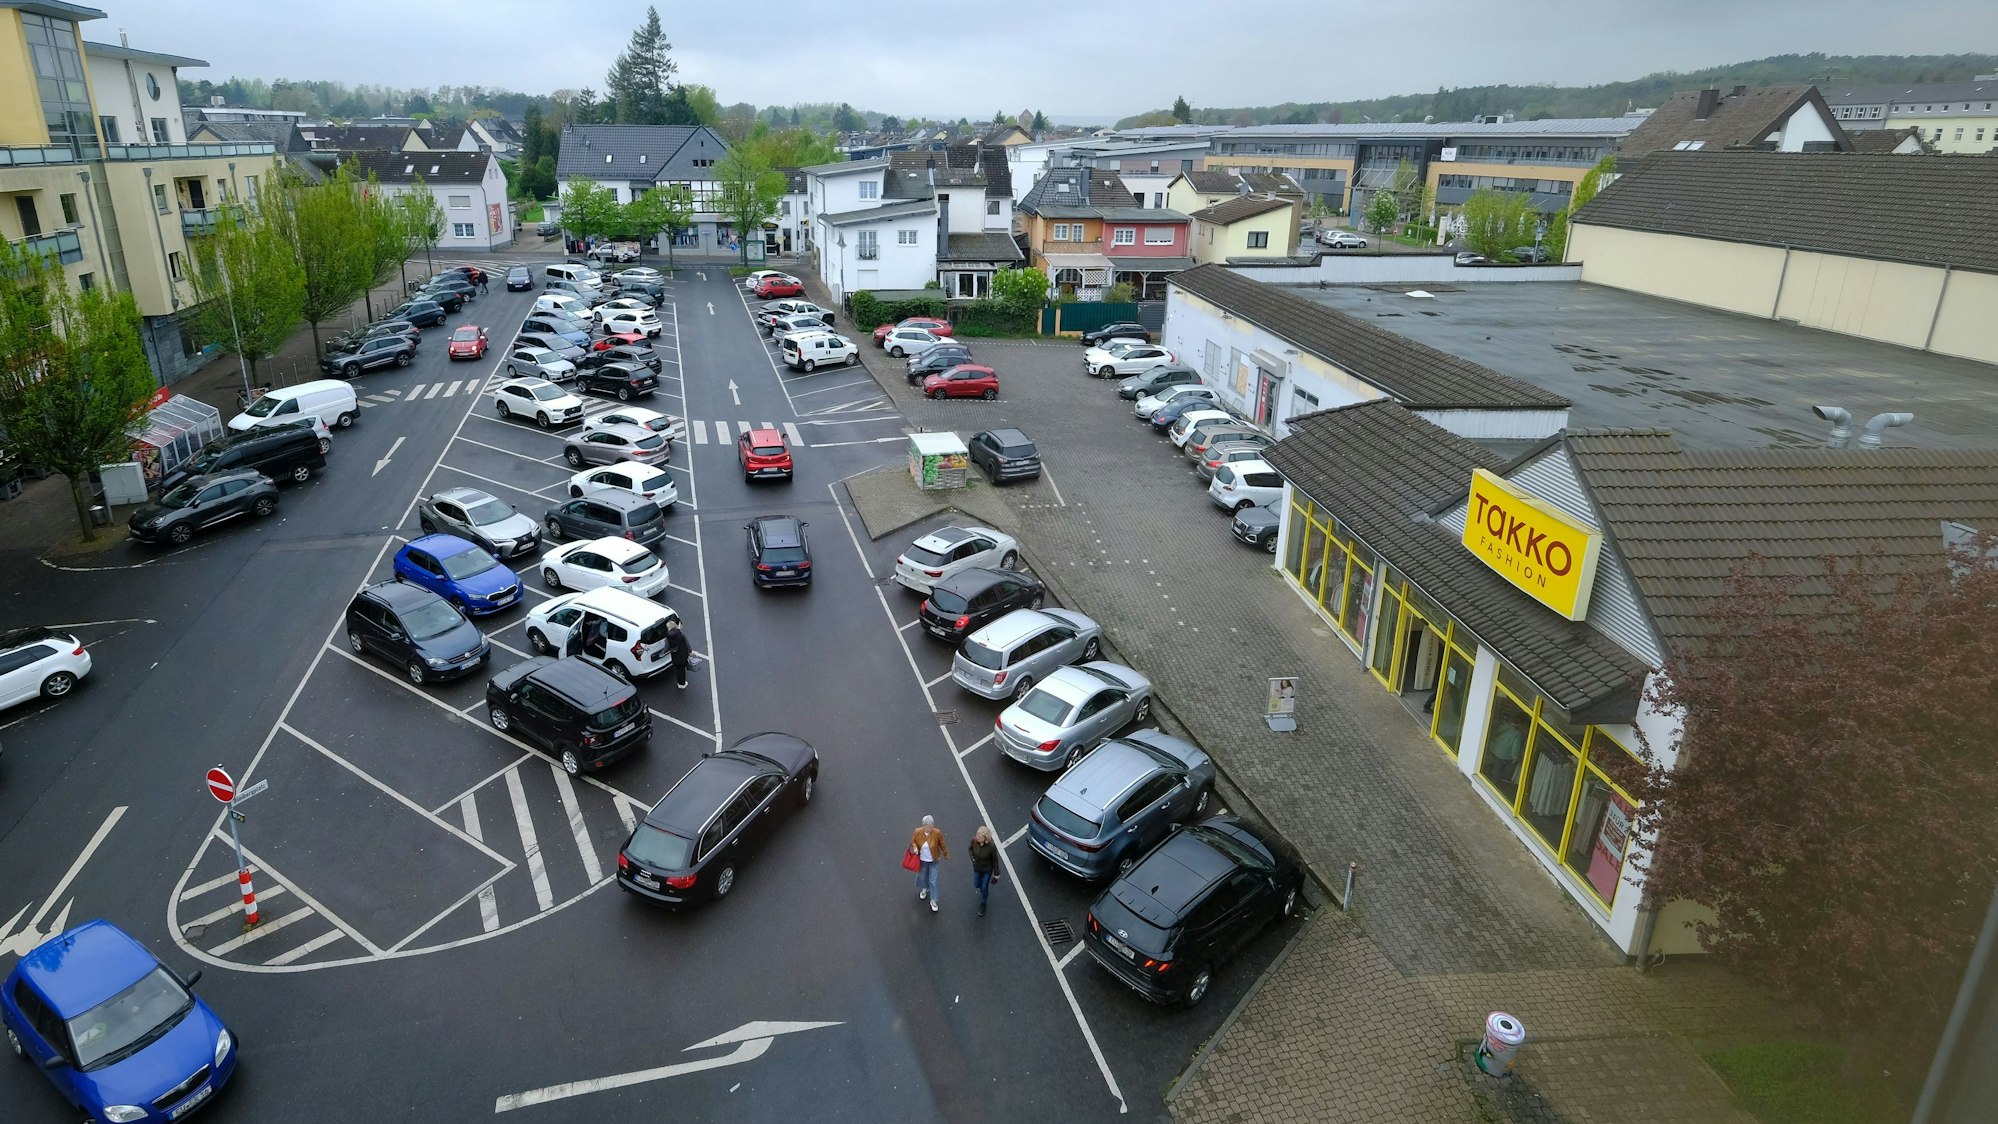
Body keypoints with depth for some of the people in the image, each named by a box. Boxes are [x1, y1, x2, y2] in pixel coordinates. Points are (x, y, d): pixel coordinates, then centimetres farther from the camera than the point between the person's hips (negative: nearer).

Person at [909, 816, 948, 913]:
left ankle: (933, 901, 19)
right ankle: (925, 888, 57)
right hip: (922, 860, 2)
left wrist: (946, 855, 4)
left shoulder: (937, 832, -22)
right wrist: (915, 848, -22)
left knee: (933, 881, 3)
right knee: (922, 876, 25)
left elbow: (942, 845, -7)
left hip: (933, 861, -2)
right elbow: (913, 841, -1)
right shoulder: (918, 832, -20)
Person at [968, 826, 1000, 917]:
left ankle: (983, 904, 40)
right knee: (977, 885, 22)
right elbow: (970, 848, 0)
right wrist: (972, 858, -11)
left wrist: (996, 873, -8)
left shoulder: (991, 846, -35)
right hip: (977, 868, 3)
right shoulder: (974, 840, -27)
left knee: (984, 888, 12)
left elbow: (995, 860, -18)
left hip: (987, 869, -3)